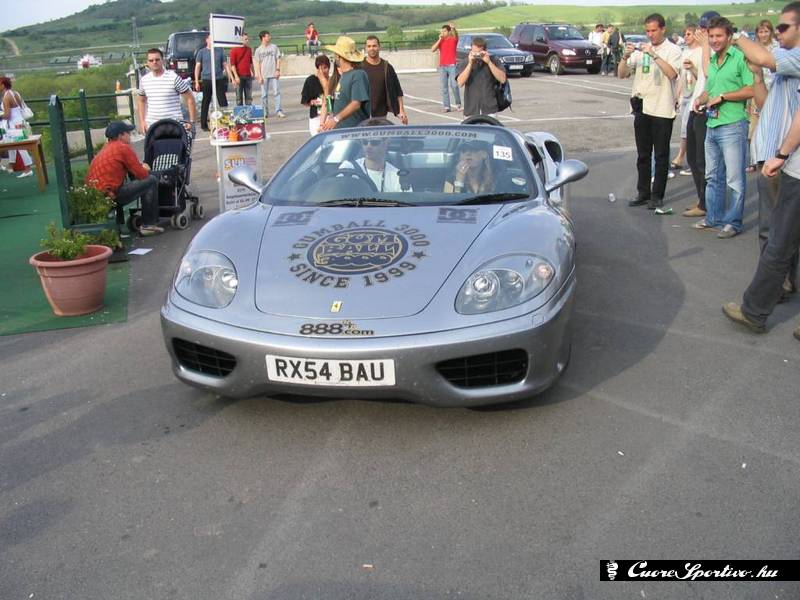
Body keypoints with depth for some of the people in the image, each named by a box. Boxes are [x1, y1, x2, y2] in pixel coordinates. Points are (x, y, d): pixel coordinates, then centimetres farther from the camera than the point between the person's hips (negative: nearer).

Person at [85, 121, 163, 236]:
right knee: (151, 180, 0)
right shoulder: (123, 148, -8)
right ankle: (148, 225, 2)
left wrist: (141, 167, 16)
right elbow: (142, 175, -5)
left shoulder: (106, 148, 19)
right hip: (109, 196, -9)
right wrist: (145, 169, 17)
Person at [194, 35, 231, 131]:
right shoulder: (202, 52, 5)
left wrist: (232, 78, 6)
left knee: (223, 102, -1)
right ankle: (204, 125, 12)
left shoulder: (220, 51, 10)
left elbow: (225, 65, 13)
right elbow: (197, 67, 4)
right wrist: (196, 82, -3)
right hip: (206, 80, -1)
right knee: (205, 103, 4)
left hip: (219, 80, 2)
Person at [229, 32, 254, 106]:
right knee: (239, 97, -1)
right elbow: (232, 64, -7)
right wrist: (236, 76, -14)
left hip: (248, 76, 5)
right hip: (239, 76, -5)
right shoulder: (234, 50, -3)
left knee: (249, 96, 6)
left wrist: (252, 72, 17)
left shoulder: (249, 49, 13)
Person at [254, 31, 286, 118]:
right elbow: (257, 64, 3)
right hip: (264, 75, 0)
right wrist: (259, 76, -4)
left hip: (274, 74, 0)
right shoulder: (258, 50, 4)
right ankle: (265, 112, 11)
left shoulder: (274, 47, 7)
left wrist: (278, 70, -6)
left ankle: (278, 110, -1)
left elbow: (278, 59, 7)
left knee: (277, 92, -4)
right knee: (264, 94, 3)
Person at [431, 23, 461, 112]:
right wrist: (439, 39, -6)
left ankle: (458, 104, 5)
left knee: (454, 85, -11)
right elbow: (432, 49, 0)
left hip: (452, 66, -3)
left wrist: (454, 29, -39)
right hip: (442, 66, 3)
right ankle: (446, 106, 0)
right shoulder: (440, 41, 12)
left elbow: (456, 35, -19)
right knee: (444, 87, 0)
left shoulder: (453, 39, 4)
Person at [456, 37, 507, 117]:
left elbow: (502, 79, -9)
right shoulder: (464, 63, 2)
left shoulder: (493, 61, 2)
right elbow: (460, 82, -12)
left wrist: (489, 62, -14)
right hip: (471, 111, 1)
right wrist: (470, 64, -19)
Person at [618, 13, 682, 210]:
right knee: (642, 154, 11)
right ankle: (643, 192, 20)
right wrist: (625, 57, -12)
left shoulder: (672, 50, -3)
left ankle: (657, 195, 8)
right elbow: (622, 74, 5)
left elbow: (672, 74, -19)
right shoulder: (640, 49, 9)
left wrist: (654, 55, -22)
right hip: (642, 107, 4)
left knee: (661, 155, 2)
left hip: (662, 109, -4)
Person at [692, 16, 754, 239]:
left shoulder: (740, 58, -10)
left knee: (734, 179, -2)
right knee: (713, 177, 16)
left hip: (732, 126, -9)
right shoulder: (712, 61, 15)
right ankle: (714, 218, 27)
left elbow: (751, 90, -16)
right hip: (712, 125, 9)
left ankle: (733, 222, 5)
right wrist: (701, 99, 5)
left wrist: (722, 97, -15)